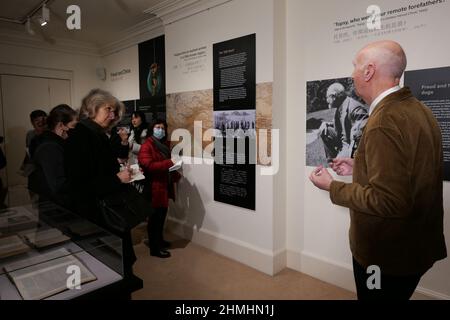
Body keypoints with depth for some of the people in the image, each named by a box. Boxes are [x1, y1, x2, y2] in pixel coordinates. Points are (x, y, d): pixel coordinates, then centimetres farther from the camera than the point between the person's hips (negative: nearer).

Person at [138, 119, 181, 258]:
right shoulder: (147, 146, -13)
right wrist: (168, 163, -27)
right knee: (155, 217, -2)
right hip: (154, 186, -9)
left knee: (162, 215, 18)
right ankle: (154, 248, 9)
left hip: (164, 184, 9)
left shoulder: (165, 144, 15)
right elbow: (147, 165, -24)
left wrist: (175, 174, 9)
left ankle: (159, 240, 34)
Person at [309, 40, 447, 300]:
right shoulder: (419, 109, 3)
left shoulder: (384, 121, -26)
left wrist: (332, 186, -17)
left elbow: (386, 200, -29)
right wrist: (360, 168, 9)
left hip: (386, 255, -8)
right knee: (396, 295, 26)